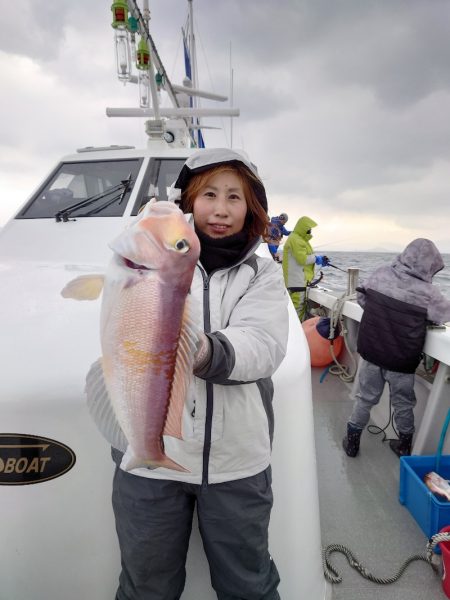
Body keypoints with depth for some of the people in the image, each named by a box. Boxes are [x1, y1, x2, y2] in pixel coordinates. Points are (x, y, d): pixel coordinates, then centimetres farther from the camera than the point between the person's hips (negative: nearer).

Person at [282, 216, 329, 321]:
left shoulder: (301, 239, 21)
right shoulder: (295, 239, -13)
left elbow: (307, 256, 24)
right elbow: (302, 259, -20)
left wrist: (319, 259, 9)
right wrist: (317, 258, -7)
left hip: (302, 280, 11)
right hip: (296, 282, -11)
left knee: (302, 305, 15)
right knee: (297, 305, -10)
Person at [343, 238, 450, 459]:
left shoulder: (379, 274, -9)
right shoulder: (427, 292, -18)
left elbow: (361, 298, 7)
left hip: (371, 353, 3)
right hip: (401, 360, -2)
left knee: (365, 398, 19)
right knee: (403, 405, 19)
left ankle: (352, 442, 31)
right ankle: (405, 446, 39)